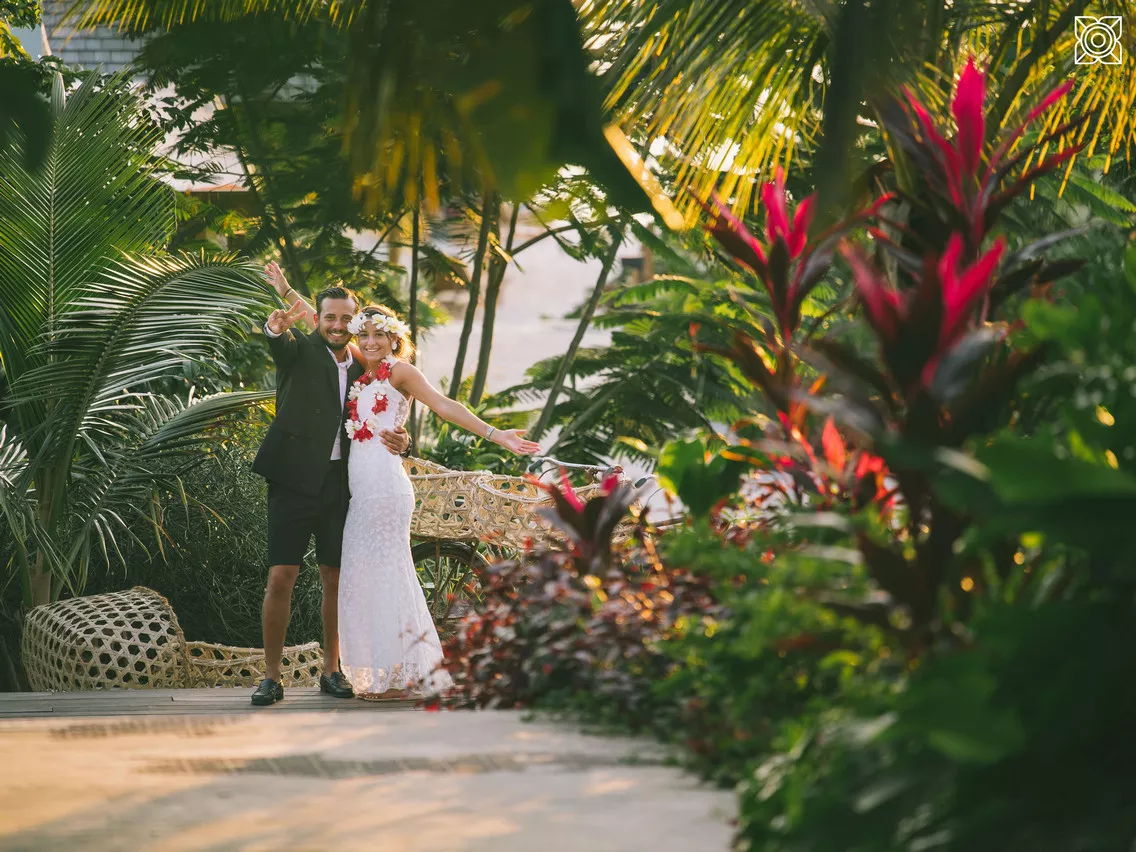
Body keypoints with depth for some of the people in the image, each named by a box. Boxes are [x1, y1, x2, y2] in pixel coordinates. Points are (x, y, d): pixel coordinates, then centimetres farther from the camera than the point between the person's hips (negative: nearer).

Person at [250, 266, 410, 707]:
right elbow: (278, 339, -23)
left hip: (340, 485, 4)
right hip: (295, 480, -4)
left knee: (335, 580, 9)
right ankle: (271, 675, 0)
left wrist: (398, 441, -7)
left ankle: (331, 670, 21)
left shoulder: (362, 370, 13)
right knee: (280, 578, -7)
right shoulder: (300, 351, 0)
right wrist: (279, 322, -48)